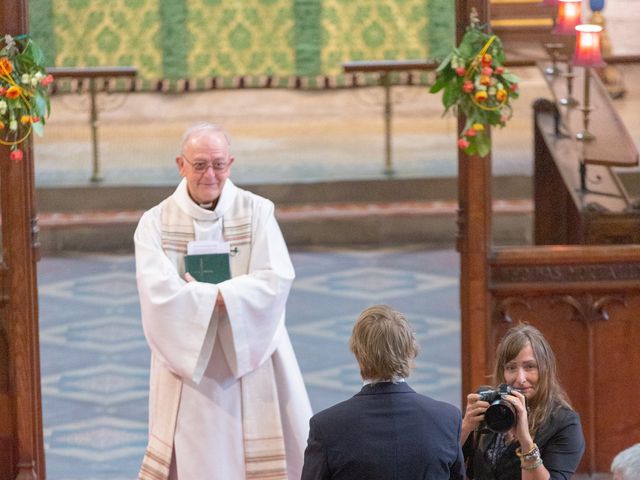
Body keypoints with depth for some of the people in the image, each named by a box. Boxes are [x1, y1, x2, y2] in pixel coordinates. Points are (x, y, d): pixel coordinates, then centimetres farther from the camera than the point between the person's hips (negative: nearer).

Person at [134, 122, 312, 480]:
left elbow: (277, 279, -12)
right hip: (187, 364, 0)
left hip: (251, 357, 0)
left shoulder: (257, 212, 1)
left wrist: (206, 294, -17)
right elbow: (157, 290, -14)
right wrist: (220, 297, -19)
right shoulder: (156, 222, 1)